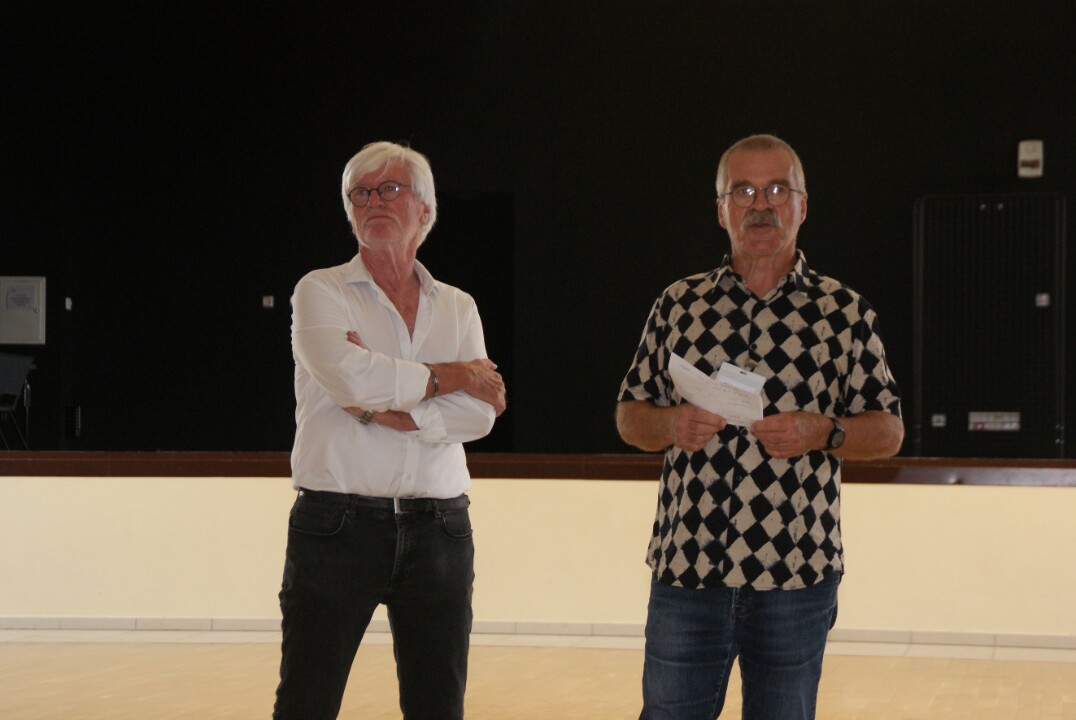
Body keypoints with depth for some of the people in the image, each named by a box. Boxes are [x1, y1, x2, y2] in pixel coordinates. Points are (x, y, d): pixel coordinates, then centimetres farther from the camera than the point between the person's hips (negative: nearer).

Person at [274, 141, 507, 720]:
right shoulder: (321, 292, 4)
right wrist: (447, 377, -5)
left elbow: (480, 412, -2)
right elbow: (347, 375, -16)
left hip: (438, 533, 3)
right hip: (338, 526, -3)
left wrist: (386, 409, -14)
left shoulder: (457, 308, 13)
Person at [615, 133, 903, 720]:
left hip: (796, 577, -1)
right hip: (685, 568, 1)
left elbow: (888, 430, 4)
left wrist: (823, 434, -15)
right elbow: (629, 415, 13)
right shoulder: (679, 305, 8)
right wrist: (669, 424, -9)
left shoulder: (845, 314, 3)